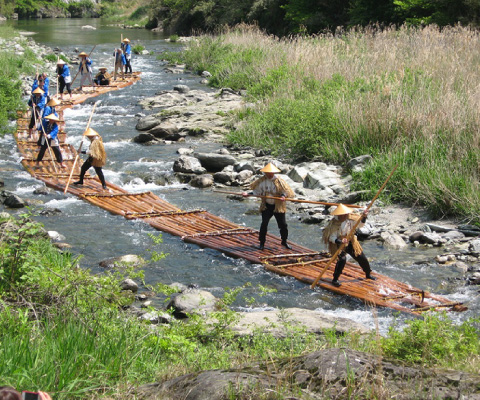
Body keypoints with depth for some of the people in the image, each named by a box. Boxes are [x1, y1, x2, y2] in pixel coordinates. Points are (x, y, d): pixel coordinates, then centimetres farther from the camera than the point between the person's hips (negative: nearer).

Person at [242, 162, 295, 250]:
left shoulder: (279, 181, -10)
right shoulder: (262, 181, -1)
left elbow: (286, 191, -8)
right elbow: (257, 191, 7)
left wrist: (283, 196, -29)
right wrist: (248, 194, -5)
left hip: (278, 206, -1)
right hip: (266, 206, 1)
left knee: (283, 224, 3)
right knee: (264, 224, -10)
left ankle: (284, 241, 24)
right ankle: (262, 243, 3)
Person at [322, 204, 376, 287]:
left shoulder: (350, 219, -9)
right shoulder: (334, 224, -23)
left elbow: (360, 225, 1)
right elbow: (331, 238, -23)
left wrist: (364, 217, -17)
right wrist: (340, 241, -40)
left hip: (350, 243, 6)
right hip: (338, 245, -6)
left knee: (362, 258, 10)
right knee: (342, 259, -28)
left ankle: (368, 274, 37)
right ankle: (335, 280, -17)